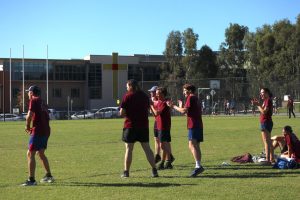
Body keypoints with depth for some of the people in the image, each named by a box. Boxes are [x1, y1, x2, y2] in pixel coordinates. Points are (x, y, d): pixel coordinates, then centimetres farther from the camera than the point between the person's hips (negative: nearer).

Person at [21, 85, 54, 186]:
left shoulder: (34, 100, -6)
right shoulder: (42, 103, 20)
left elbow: (29, 115, -19)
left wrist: (27, 126, -4)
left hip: (38, 131, -9)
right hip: (46, 131, 9)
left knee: (30, 154, -7)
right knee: (40, 153, 23)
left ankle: (31, 180, -12)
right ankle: (48, 176, 30)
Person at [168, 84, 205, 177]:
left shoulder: (191, 98, -7)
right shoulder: (196, 99, 22)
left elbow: (184, 111, -15)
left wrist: (174, 106, -5)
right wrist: (181, 106, 29)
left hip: (193, 126, -10)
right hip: (198, 125, 10)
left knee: (192, 145, -18)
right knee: (196, 146, 13)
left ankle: (198, 166, -28)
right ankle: (198, 166, 16)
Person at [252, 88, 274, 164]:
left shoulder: (268, 101, -14)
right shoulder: (266, 101, 17)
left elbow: (264, 112, -21)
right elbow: (263, 111, 17)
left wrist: (258, 105, -12)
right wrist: (257, 104, 9)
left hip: (266, 122, -11)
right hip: (265, 123, 11)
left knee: (266, 142, -12)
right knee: (269, 142, 15)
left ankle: (267, 160, -14)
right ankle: (271, 159, 22)